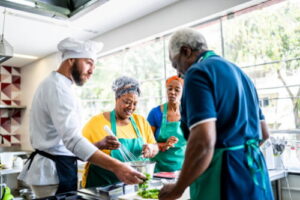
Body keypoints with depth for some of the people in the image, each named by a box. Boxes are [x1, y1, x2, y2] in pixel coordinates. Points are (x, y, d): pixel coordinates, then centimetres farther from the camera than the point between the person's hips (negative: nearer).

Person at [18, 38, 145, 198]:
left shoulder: (53, 84, 15)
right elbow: (72, 139, -33)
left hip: (53, 167, 10)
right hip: (55, 170, -10)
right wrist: (116, 167, -40)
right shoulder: (58, 87, -20)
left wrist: (100, 144, 10)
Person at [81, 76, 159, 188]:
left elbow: (155, 148, 16)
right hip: (102, 186, -2)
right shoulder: (97, 121, -3)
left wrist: (150, 148, -5)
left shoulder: (141, 121, 11)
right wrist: (100, 145, -21)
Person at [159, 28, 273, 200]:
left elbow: (203, 141, -25)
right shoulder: (238, 72, 14)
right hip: (254, 173, 9)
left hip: (226, 178, -9)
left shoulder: (198, 72, -13)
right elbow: (264, 132, 18)